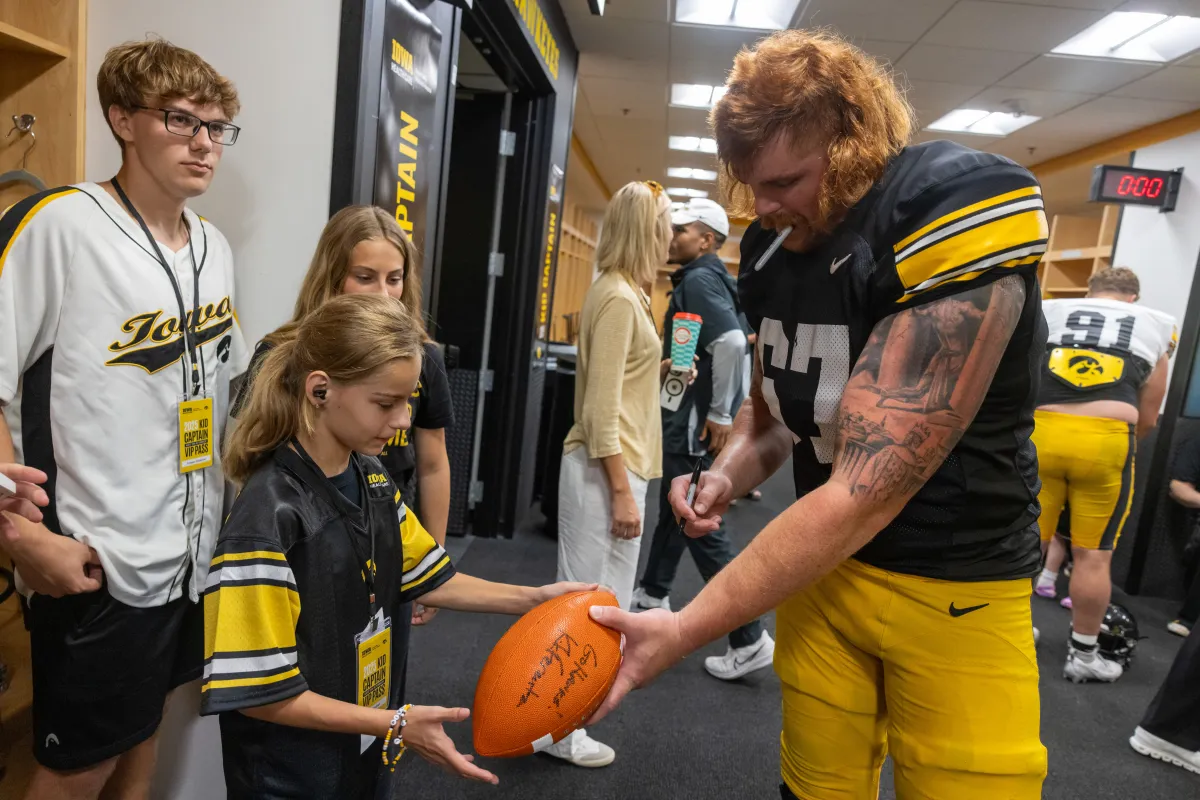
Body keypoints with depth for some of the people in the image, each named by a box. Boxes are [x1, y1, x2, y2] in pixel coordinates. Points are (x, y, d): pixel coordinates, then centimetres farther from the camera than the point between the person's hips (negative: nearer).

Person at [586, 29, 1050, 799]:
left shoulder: (962, 213, -24)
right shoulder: (772, 244, 0)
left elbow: (865, 493, -29)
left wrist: (683, 631, -27)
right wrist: (724, 479, -10)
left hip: (956, 590, -5)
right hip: (824, 562, 5)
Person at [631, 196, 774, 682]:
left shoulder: (699, 280, -15)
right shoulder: (703, 278, 15)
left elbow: (731, 342, -30)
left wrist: (719, 414, -25)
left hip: (696, 423, -11)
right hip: (689, 417, 11)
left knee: (700, 525, -6)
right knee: (674, 510, 21)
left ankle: (750, 640, 2)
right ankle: (653, 595, 40)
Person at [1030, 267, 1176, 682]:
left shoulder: (1048, 312, 18)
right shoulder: (1156, 326, 19)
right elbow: (1147, 418, 17)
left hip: (1041, 431, 1)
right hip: (1106, 440, -1)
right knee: (1093, 553, 8)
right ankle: (1082, 655, 18)